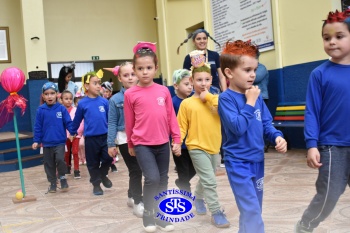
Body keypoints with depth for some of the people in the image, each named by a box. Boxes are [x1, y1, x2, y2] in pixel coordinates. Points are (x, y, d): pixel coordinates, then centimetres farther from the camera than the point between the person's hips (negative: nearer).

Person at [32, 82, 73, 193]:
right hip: (46, 143, 2)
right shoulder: (41, 110, -3)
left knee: (60, 159, -18)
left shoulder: (62, 109, -6)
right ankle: (52, 183, 26)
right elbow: (38, 127, 1)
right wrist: (36, 140, -1)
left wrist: (73, 132, -19)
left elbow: (68, 122, -3)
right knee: (49, 164, 10)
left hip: (60, 142, -2)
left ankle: (62, 177, 9)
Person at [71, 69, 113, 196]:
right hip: (90, 138, -1)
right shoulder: (82, 103, -6)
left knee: (108, 158, -1)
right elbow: (77, 121, 6)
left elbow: (110, 119, 5)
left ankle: (103, 175, 29)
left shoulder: (104, 102, -2)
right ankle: (96, 183, 27)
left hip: (105, 136, 1)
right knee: (93, 163, 10)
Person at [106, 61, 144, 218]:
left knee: (135, 170, 15)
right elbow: (112, 123, -3)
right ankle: (137, 202, 14)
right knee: (135, 170, 0)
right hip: (125, 139, -2)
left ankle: (132, 196, 36)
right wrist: (111, 144, -5)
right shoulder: (115, 99, -5)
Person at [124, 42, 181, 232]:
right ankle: (148, 216, 8)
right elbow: (129, 122, 3)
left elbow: (171, 117, 6)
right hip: (142, 144, -3)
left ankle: (161, 216, 29)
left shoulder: (164, 91, 0)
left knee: (163, 180, 12)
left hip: (163, 143, 3)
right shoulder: (130, 94, -5)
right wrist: (130, 144, 10)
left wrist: (177, 140, 5)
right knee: (152, 179, -15)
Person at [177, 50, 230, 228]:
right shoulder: (187, 103, -7)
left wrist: (208, 96, -15)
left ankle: (198, 198, 48)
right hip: (197, 147, -5)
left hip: (214, 146, 5)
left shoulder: (214, 99, 2)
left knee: (205, 179, 22)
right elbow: (181, 126, -4)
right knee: (210, 180, -10)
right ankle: (216, 213, 2)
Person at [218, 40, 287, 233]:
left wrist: (277, 137, -9)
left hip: (257, 160, 7)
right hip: (238, 163, -7)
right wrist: (250, 103, -20)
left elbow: (266, 123, 9)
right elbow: (237, 127, -26)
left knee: (254, 210, 19)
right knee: (251, 212, -7)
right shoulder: (226, 98, -16)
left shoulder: (256, 96, 3)